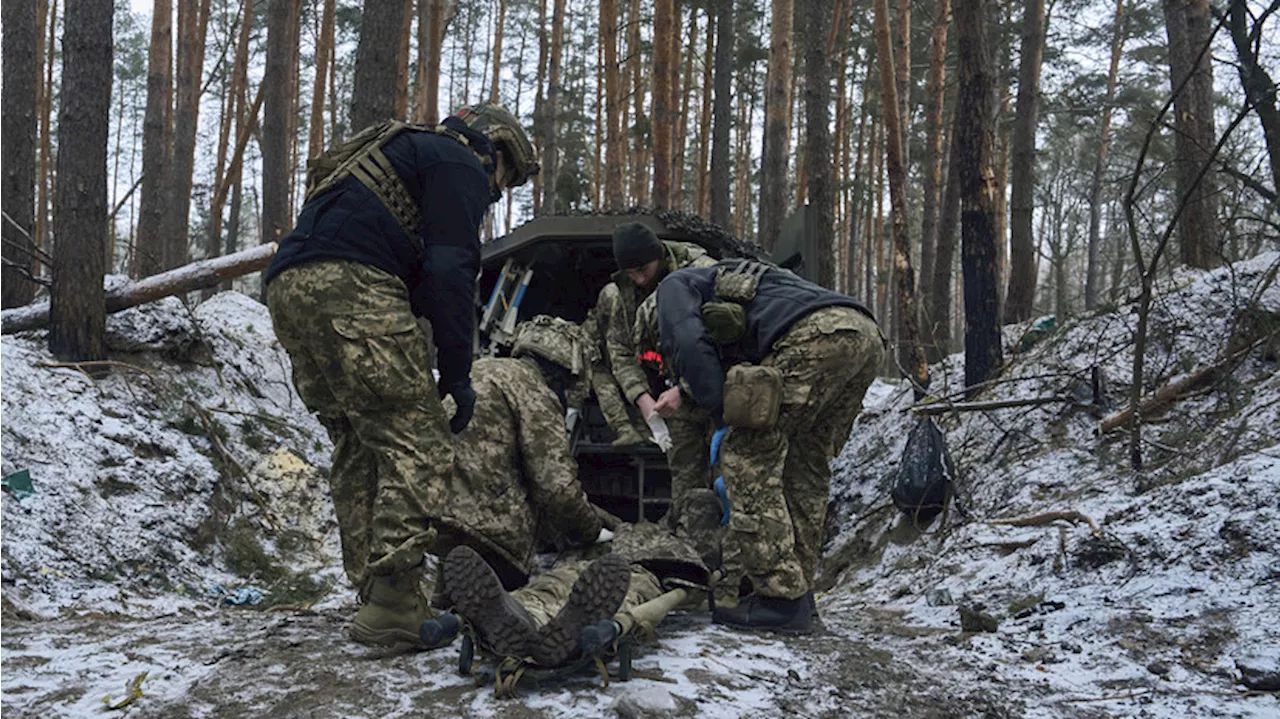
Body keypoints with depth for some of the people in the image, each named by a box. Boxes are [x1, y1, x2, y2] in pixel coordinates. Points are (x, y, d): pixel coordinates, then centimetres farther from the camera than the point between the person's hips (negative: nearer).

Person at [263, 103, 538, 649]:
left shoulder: (409, 150, 38)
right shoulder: (461, 164, 9)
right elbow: (450, 272, -5)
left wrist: (425, 378, 29)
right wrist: (457, 375, -1)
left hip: (288, 290, 10)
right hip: (348, 286, -10)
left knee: (357, 450, 14)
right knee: (417, 446, -9)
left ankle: (372, 591, 13)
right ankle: (392, 603, -16)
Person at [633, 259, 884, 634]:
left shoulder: (674, 287, 19)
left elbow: (690, 346, -3)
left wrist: (724, 421, 3)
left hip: (817, 334, -9)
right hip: (867, 335, 9)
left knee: (745, 455, -1)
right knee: (807, 465, 21)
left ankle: (780, 598, -1)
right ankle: (797, 586, 23)